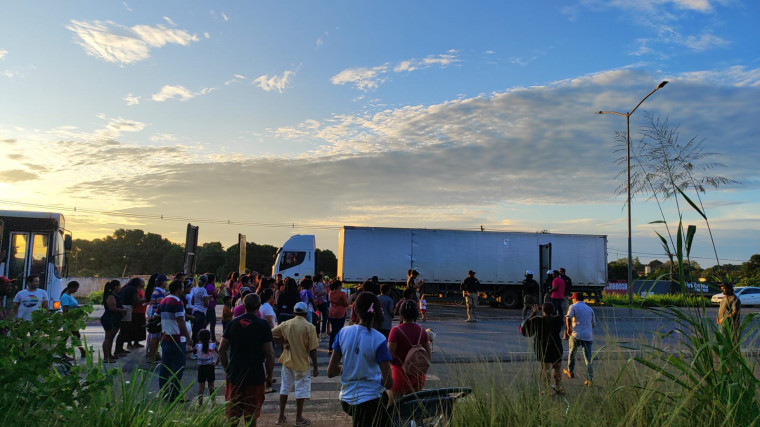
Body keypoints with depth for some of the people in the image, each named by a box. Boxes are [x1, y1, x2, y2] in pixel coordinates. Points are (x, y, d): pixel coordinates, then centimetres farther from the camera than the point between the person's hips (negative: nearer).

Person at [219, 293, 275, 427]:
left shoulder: (233, 323, 1)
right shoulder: (263, 325, -9)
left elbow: (221, 349, 4)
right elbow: (270, 354, -10)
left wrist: (227, 369, 15)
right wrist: (269, 376, 0)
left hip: (234, 375, 3)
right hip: (255, 376, -3)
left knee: (232, 416, 14)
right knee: (251, 416, 8)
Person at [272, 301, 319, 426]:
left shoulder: (286, 324, -2)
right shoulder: (309, 327, -14)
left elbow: (272, 334, 0)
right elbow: (312, 350, -12)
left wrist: (282, 344, 0)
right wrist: (315, 367, -5)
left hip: (287, 361, 4)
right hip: (301, 363, -4)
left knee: (285, 388, 17)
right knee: (301, 390, 9)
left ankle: (281, 417, 25)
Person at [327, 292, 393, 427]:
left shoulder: (343, 332, -7)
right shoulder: (378, 340, -16)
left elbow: (331, 372, -1)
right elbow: (388, 383, -16)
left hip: (346, 399, 4)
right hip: (370, 400, -4)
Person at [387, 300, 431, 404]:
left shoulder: (396, 331, -14)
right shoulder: (422, 331, 2)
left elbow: (390, 355, -17)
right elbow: (428, 355, 8)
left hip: (400, 373, -5)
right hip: (418, 375, 6)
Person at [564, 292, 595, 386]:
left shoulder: (573, 306, 1)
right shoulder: (590, 309, 18)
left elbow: (568, 317, -16)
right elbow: (594, 323, 18)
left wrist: (569, 328, -5)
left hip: (576, 335, -3)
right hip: (588, 335, 3)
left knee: (572, 352, 20)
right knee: (588, 358, 4)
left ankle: (570, 371, 30)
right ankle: (590, 379, -1)